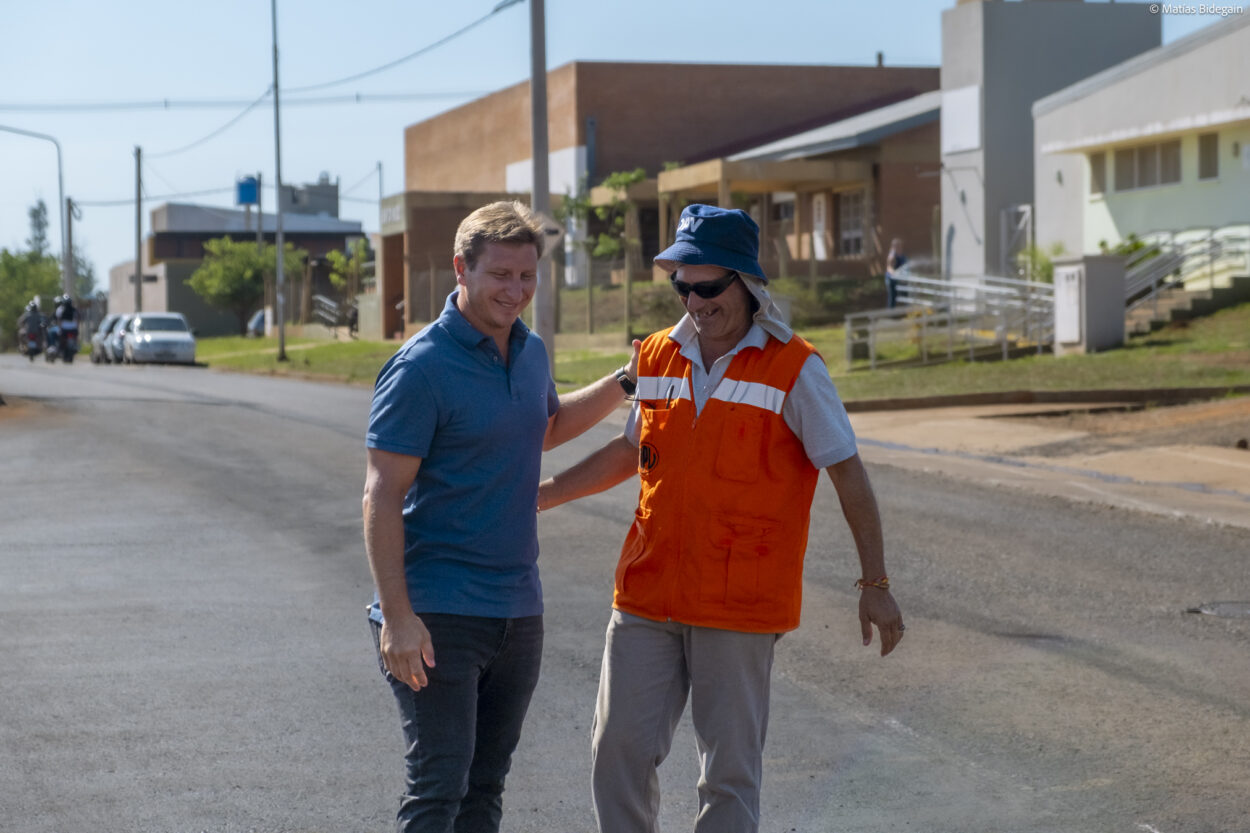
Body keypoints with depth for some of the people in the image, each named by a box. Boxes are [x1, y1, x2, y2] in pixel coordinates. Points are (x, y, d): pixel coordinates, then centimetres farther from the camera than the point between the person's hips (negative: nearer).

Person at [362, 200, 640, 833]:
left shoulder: (530, 351, 10)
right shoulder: (421, 369, -14)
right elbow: (382, 496, -16)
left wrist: (624, 382, 20)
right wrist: (397, 615, -22)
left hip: (517, 611, 7)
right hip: (438, 615, -7)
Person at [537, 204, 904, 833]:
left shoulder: (794, 368, -6)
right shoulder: (659, 356, 8)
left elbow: (847, 473, -2)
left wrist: (874, 582, -3)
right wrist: (540, 494, 20)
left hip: (740, 608, -4)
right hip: (647, 594, 4)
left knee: (729, 773, 2)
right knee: (619, 750, 3)